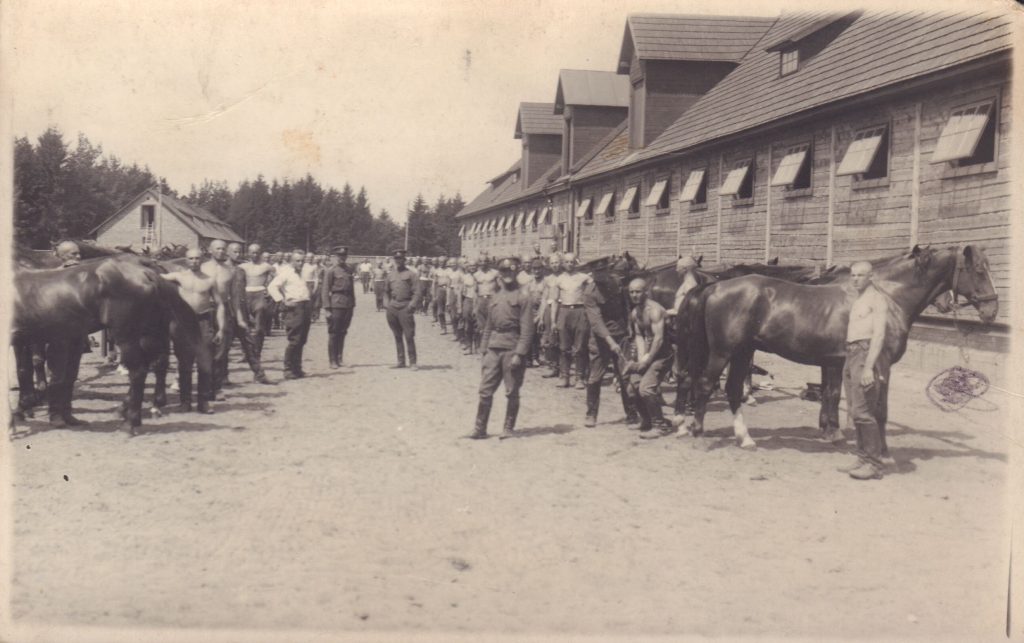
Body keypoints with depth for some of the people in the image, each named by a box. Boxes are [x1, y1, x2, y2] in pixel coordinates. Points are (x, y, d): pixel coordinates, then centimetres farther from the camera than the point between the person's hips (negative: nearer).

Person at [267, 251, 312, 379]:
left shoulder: (300, 274, 21)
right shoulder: (285, 272, -5)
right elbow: (272, 287, -15)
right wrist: (282, 301, -19)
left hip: (304, 307, 8)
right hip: (294, 307, -8)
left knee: (301, 341, 9)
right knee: (294, 341, -9)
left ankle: (297, 368, 16)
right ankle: (288, 370, -3)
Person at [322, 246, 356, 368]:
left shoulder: (349, 270, 13)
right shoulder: (330, 271, -4)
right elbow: (326, 290, -7)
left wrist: (353, 304, 13)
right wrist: (327, 308, -12)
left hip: (348, 305, 6)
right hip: (336, 305, -6)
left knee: (342, 333, 11)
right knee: (333, 333, 0)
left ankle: (339, 358, 20)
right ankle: (333, 361, 6)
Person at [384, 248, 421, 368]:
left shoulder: (410, 274, 1)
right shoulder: (390, 275, 14)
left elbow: (416, 292, -5)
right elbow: (387, 291, 25)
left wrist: (412, 306, -14)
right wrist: (389, 304, 16)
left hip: (405, 308, -5)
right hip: (392, 308, 5)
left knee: (409, 336, -7)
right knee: (397, 337, 9)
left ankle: (412, 362, -2)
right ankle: (401, 361, 15)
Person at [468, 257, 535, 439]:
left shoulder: (523, 297, -4)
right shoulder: (494, 298, 14)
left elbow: (526, 329, -9)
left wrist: (519, 353, -16)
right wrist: (484, 350, 11)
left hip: (512, 350, -5)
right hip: (493, 349, 5)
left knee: (512, 393, 3)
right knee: (485, 390, 2)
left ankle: (509, 428, 15)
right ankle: (480, 429, 8)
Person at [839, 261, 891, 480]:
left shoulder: (876, 299, -8)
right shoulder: (858, 300, 19)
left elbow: (879, 335, -16)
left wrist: (869, 367, -24)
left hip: (867, 354, -9)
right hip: (852, 355, 9)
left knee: (863, 410, -12)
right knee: (855, 410, 11)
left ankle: (874, 463, -8)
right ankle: (864, 458, 18)